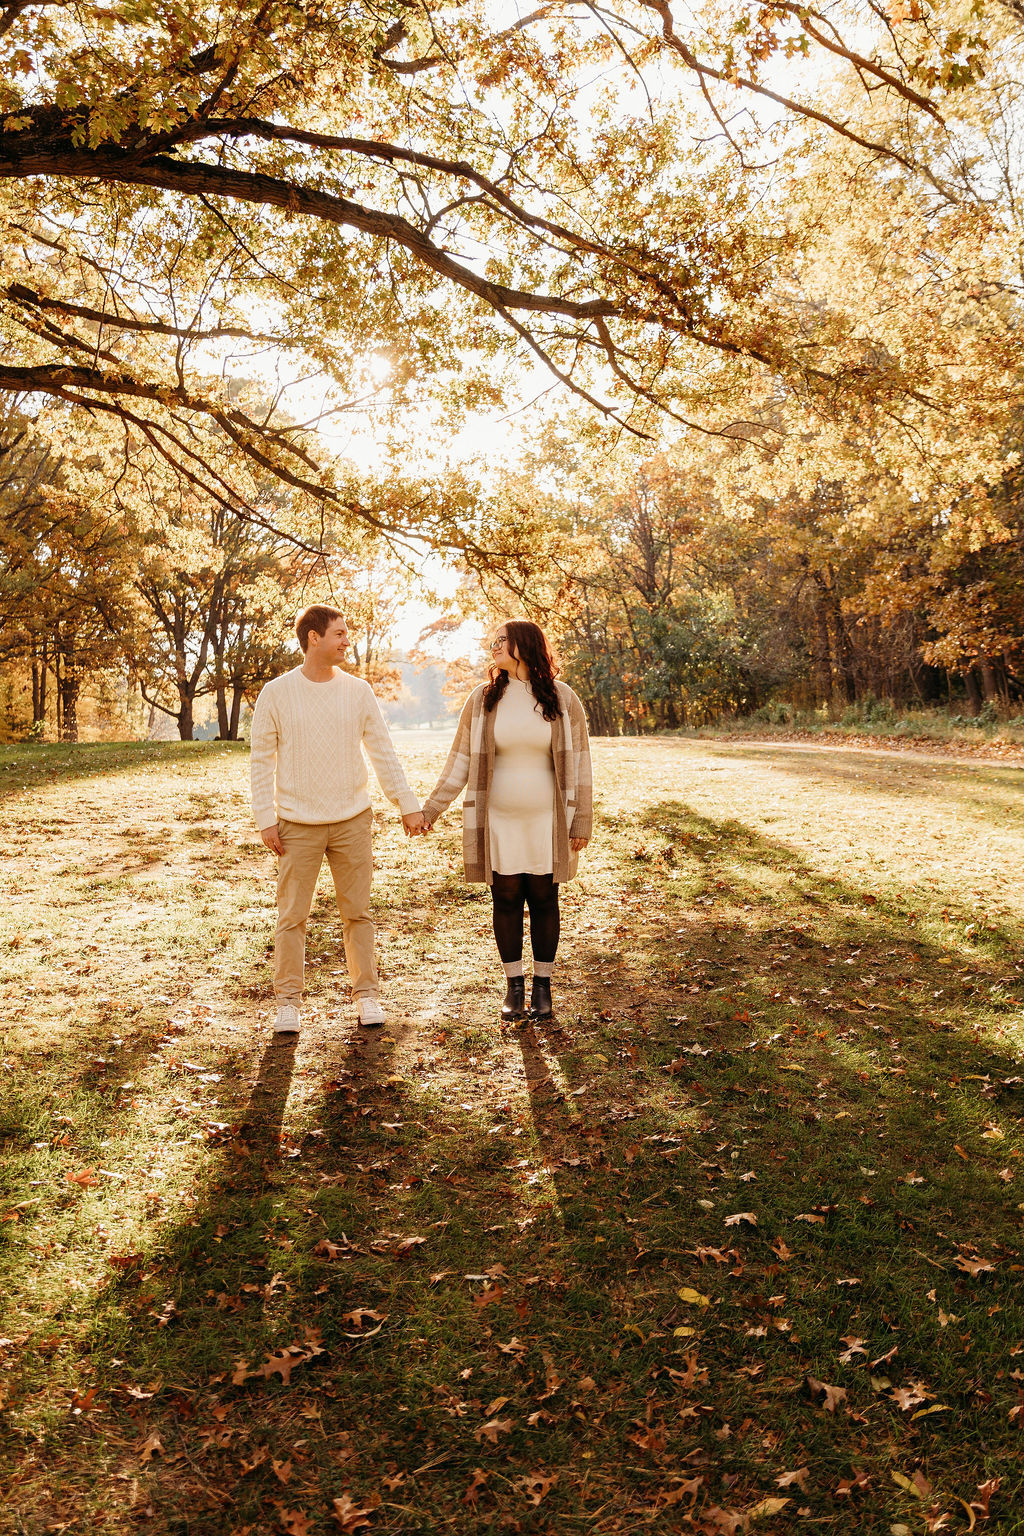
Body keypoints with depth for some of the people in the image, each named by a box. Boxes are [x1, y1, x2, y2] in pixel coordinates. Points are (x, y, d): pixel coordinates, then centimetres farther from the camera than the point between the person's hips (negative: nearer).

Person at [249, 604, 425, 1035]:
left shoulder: (358, 691, 2)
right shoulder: (276, 693, -4)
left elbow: (382, 752, 7)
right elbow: (262, 759, -1)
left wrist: (407, 804, 5)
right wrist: (265, 819, -6)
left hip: (352, 820, 2)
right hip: (297, 825, -2)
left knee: (357, 913, 9)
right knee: (292, 915, 4)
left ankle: (366, 994, 21)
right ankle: (288, 1000, 17)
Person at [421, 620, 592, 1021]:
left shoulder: (563, 700, -2)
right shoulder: (483, 699, 1)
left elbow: (577, 764, 0)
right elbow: (460, 761, 6)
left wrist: (581, 822, -2)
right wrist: (431, 808, 4)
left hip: (546, 822, -1)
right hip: (498, 821, 1)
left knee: (544, 900, 6)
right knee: (506, 900, 7)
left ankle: (542, 986, 20)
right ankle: (513, 986, 20)